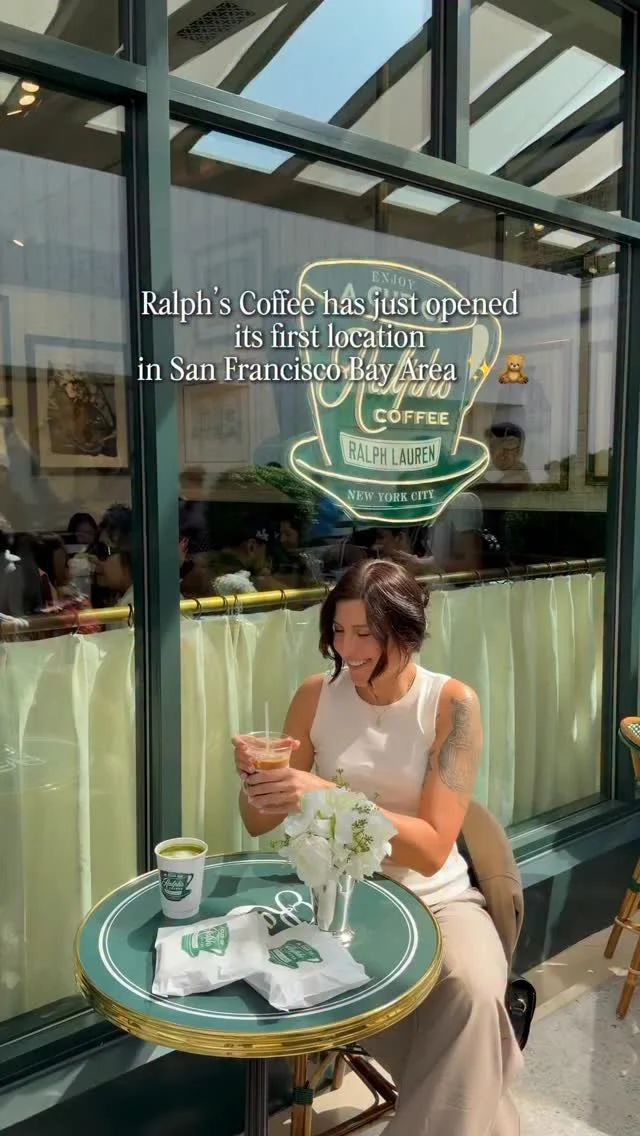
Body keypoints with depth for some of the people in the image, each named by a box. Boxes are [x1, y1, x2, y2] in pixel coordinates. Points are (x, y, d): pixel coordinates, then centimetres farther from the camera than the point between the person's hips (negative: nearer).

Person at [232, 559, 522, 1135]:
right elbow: (260, 823, 2)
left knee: (470, 993, -32)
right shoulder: (316, 695, -4)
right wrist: (254, 779, -23)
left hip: (434, 899, -1)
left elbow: (431, 849, -17)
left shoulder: (452, 703, -12)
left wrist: (328, 796, -31)